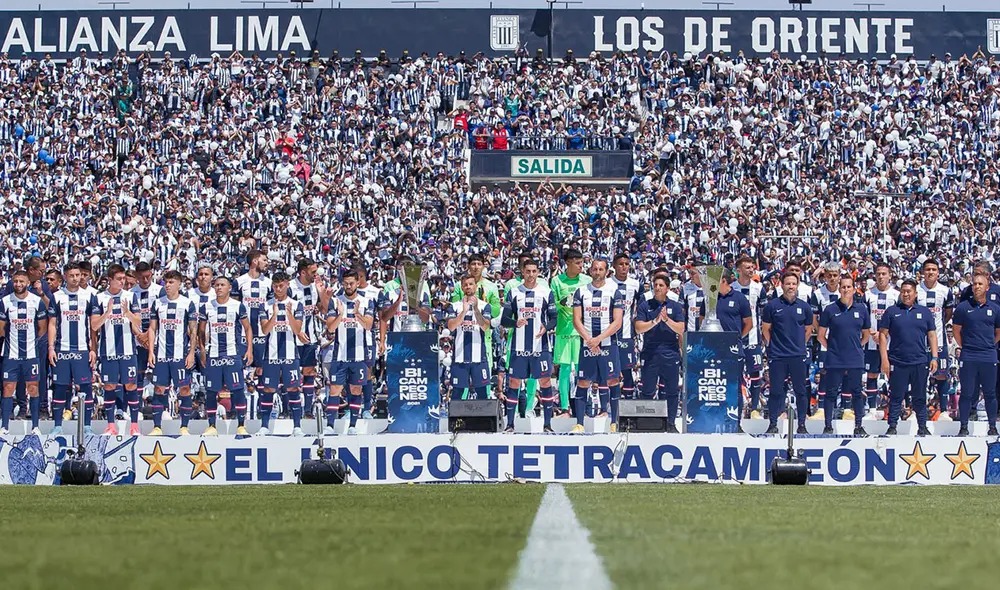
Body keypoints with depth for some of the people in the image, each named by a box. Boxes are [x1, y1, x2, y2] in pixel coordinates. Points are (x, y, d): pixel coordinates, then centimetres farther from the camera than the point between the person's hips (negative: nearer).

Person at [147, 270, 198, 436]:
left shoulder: (187, 303, 1)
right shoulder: (158, 303, 10)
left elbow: (193, 331, 1)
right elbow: (152, 329, 12)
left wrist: (191, 353, -6)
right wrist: (151, 351, 3)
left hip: (181, 354, -3)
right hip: (161, 353, 3)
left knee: (184, 389, -2)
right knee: (159, 389, 2)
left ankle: (184, 427, 5)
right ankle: (157, 427, 6)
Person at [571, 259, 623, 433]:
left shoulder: (614, 292, 1)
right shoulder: (581, 292, 7)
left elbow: (617, 322, -6)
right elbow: (577, 320, 1)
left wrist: (598, 339, -15)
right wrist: (589, 340, -12)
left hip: (608, 344, -2)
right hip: (586, 345, 2)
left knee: (612, 382, -1)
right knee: (582, 383, 0)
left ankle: (614, 423, 5)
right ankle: (579, 424, 2)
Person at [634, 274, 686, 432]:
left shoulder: (675, 306, 8)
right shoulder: (645, 305, 6)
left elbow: (680, 330, -1)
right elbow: (639, 328, -4)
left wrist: (666, 319, -15)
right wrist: (655, 321, -16)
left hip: (670, 354, 1)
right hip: (649, 353, 0)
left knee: (672, 391, 3)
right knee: (647, 391, 2)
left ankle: (671, 423, 9)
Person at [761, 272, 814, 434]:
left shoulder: (804, 307, 6)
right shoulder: (772, 306, 1)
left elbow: (808, 330, 16)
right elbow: (765, 329, 6)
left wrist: (799, 345, 8)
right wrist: (770, 346, 1)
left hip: (798, 355, 2)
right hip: (777, 355, -2)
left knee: (801, 390, 3)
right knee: (776, 390, 1)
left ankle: (802, 424, 10)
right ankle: (773, 424, 8)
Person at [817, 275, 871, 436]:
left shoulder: (861, 309, 6)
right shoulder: (830, 310, -1)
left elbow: (866, 335, 17)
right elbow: (821, 335, 6)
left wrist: (855, 347, 10)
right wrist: (831, 348, 5)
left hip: (855, 360, 2)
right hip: (834, 360, -2)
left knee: (857, 393, 7)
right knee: (831, 393, 1)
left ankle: (858, 426, 16)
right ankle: (828, 426, 8)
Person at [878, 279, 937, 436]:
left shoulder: (924, 312, 10)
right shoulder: (891, 311, 5)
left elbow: (932, 335, 11)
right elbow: (883, 335, 3)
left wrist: (934, 358, 1)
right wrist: (884, 359, -5)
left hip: (920, 362, 1)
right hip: (897, 362, -1)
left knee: (920, 397, 6)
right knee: (895, 397, 2)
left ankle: (922, 427, 13)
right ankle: (892, 427, 8)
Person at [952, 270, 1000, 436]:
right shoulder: (963, 308, 1)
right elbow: (956, 330, 8)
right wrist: (961, 348, 6)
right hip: (968, 357, -2)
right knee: (967, 393, 1)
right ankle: (964, 427, 7)